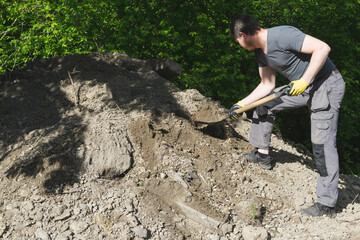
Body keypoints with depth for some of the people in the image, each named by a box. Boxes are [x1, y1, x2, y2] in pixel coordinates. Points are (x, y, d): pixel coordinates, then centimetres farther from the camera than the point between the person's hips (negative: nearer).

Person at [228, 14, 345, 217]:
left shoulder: (282, 35, -23)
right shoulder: (261, 53, 6)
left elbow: (322, 48, -28)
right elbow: (267, 86, 14)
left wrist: (304, 81, -30)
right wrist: (241, 105, 14)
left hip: (327, 85, -9)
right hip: (302, 87, 9)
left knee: (323, 143, -9)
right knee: (264, 103, 13)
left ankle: (327, 204, -2)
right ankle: (262, 154, 25)